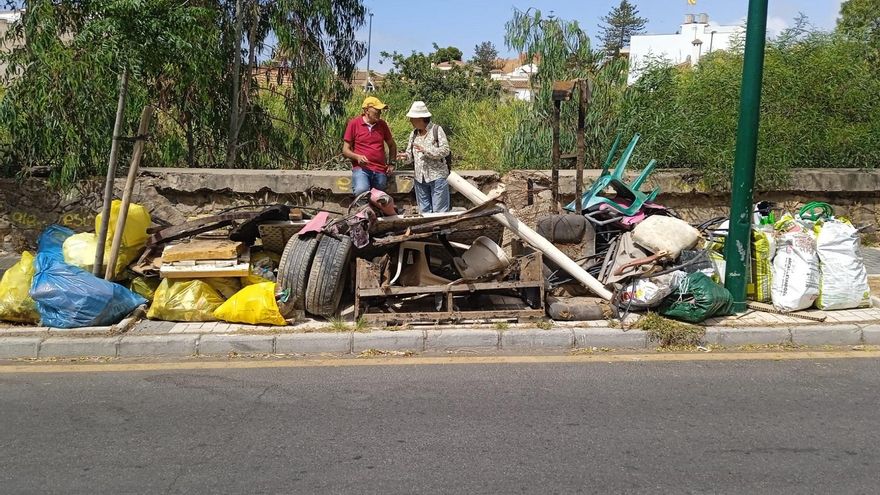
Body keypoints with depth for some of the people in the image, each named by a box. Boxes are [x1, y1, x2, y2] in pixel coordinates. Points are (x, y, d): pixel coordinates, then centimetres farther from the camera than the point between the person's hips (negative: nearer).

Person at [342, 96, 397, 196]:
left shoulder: (382, 124, 10)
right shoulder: (354, 123, 1)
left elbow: (392, 145, 25)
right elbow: (345, 150, 3)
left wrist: (391, 163, 13)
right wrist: (357, 157, -16)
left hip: (380, 170, 4)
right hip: (361, 169, -4)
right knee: (361, 191, -34)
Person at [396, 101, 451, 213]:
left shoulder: (436, 130, -6)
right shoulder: (414, 134, 11)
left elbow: (445, 150, -13)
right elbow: (411, 153, 14)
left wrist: (426, 150, -23)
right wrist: (406, 156, -10)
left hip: (437, 176, -6)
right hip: (420, 178, 6)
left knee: (439, 211, -3)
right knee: (424, 211, 12)